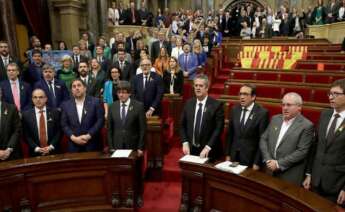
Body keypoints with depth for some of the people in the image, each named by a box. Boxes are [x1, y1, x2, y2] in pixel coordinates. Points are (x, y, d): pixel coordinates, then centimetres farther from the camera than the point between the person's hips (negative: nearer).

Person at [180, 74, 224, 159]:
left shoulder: (216, 105, -10)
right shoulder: (188, 103, 4)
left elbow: (218, 129, -13)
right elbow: (182, 125, 7)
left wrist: (208, 147, -18)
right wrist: (185, 143, -5)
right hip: (191, 150, 4)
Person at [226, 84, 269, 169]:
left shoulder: (262, 113, -12)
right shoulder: (234, 109, 2)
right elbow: (230, 133, 7)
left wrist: (257, 162, -11)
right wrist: (228, 154, 5)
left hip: (250, 158, -4)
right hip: (234, 156, 4)